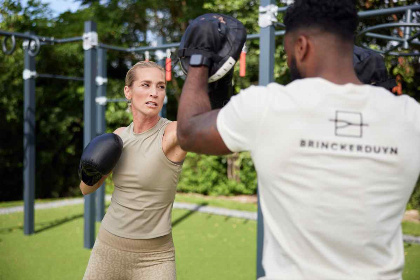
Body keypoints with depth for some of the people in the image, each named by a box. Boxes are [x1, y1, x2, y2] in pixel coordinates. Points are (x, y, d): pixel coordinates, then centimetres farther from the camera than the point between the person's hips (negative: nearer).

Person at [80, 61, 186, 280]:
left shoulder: (174, 133, -14)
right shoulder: (120, 135, 2)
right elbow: (86, 189, 11)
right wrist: (90, 172, -10)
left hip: (153, 258, -4)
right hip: (107, 248, 5)